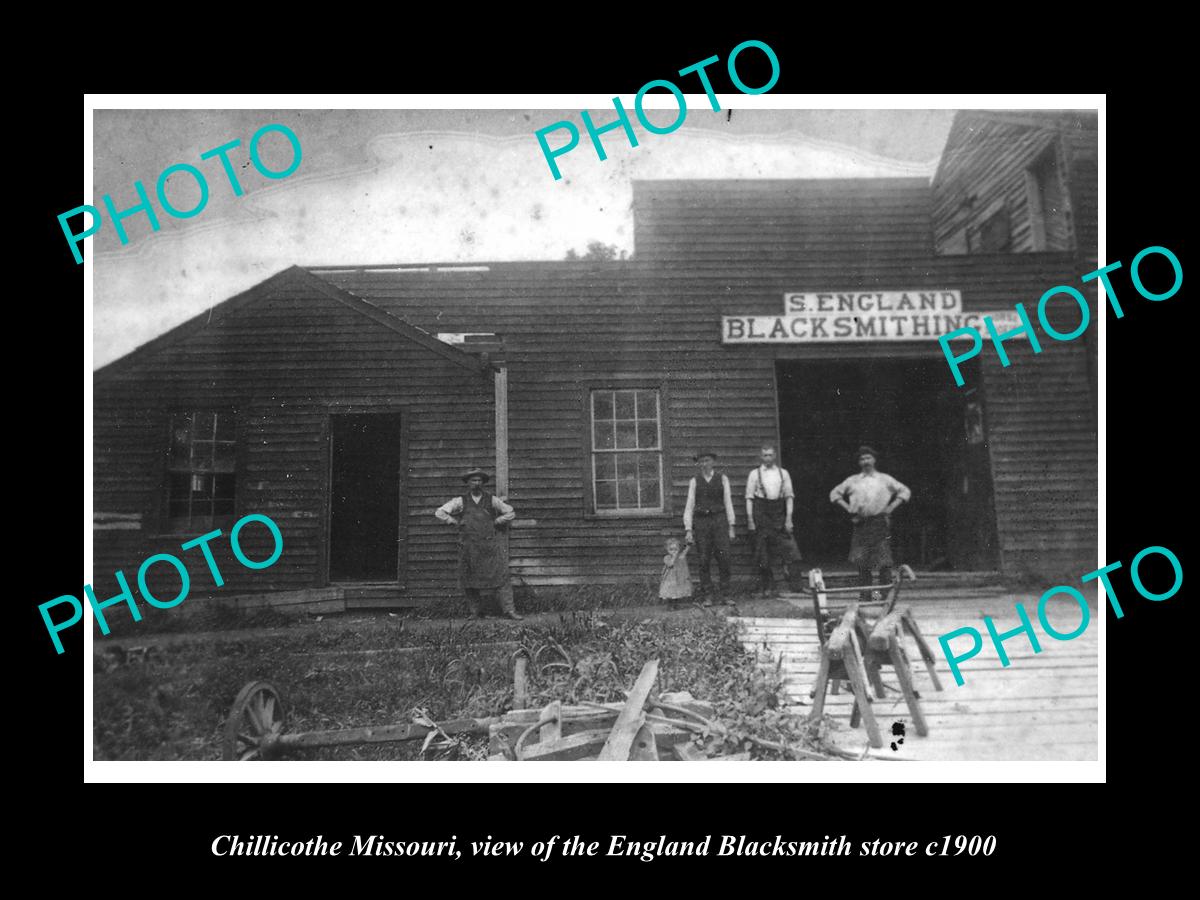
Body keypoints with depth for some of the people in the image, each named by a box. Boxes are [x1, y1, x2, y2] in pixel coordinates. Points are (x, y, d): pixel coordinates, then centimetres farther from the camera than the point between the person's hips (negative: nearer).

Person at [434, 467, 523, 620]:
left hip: (489, 546, 0)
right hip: (468, 547, 0)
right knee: (470, 580, 3)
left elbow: (510, 513, 15)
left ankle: (509, 610, -4)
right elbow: (440, 512, 6)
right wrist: (456, 523, 2)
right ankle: (477, 612, 14)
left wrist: (495, 522, 6)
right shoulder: (461, 501, 7)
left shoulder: (491, 500, 9)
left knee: (501, 577, -7)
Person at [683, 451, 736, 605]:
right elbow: (689, 506, 6)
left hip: (719, 520, 0)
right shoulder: (694, 482, 8)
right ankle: (706, 597, 6)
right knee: (704, 561, 0)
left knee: (724, 558, -7)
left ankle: (725, 595, 1)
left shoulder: (722, 479, 9)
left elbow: (728, 503, 8)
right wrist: (688, 530, -1)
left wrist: (731, 526, 2)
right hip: (701, 521, 0)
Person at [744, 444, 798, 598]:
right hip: (761, 511, -1)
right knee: (763, 552, 1)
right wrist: (750, 519, -4)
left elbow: (789, 495, 8)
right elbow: (749, 497, 3)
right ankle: (766, 587, 9)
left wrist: (789, 517, -2)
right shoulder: (754, 474, 5)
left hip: (778, 511, 2)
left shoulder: (783, 473, 10)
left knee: (788, 546, -15)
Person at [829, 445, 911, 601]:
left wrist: (891, 507, 1)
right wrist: (848, 508, 6)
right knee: (862, 562, 0)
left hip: (880, 523, -1)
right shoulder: (852, 481, 13)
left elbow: (905, 492, 13)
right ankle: (865, 597, 7)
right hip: (861, 523, 2)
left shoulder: (884, 479, 10)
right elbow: (835, 493, 18)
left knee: (884, 562, -7)